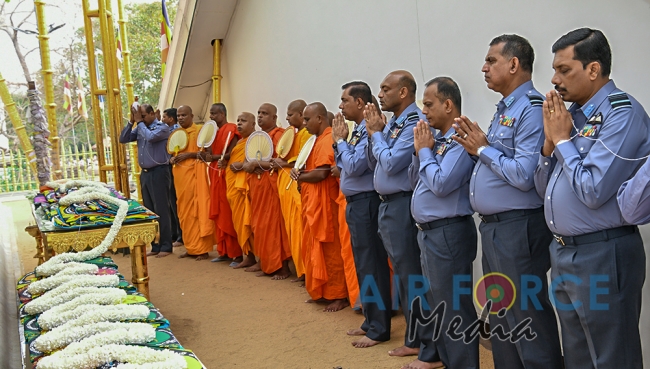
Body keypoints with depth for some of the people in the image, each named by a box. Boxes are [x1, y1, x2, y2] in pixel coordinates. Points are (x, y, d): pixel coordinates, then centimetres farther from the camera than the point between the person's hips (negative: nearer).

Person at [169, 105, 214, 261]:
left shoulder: (199, 131, -4)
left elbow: (207, 153, -10)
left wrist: (188, 155, -18)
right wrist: (172, 158, 2)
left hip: (194, 173, -7)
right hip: (180, 174, 7)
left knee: (197, 210, -7)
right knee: (184, 211, 8)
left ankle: (202, 249, -2)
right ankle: (191, 247, 15)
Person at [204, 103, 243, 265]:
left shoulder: (231, 129, -9)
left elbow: (232, 154, -17)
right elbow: (214, 152, 13)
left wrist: (213, 158, -12)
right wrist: (207, 154, -7)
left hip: (227, 175, -9)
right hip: (216, 175, 9)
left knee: (230, 215, -7)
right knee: (219, 215, 9)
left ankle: (237, 254, -2)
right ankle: (224, 252, 16)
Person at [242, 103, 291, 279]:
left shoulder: (279, 135, -8)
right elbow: (247, 162, 16)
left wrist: (256, 163, -13)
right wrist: (249, 166, -7)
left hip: (271, 186, -8)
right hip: (256, 186, 8)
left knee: (274, 225, -6)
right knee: (260, 226, 8)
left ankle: (283, 267, 1)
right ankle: (267, 265, 16)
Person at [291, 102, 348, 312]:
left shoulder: (328, 140, -15)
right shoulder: (318, 139, 18)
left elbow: (321, 173, -23)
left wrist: (299, 176, -6)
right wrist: (299, 172, -1)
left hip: (324, 202, -10)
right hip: (313, 201, 10)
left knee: (330, 250, -3)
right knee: (316, 248, 14)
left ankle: (338, 296, 5)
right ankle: (321, 292, 22)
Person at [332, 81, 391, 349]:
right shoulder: (356, 130, 13)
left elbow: (354, 167, -21)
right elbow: (342, 166, 15)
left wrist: (340, 140, -9)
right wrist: (339, 141, 3)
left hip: (367, 203, -10)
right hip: (354, 203, 10)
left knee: (372, 266, -3)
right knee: (362, 265, 16)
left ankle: (379, 329, 7)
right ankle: (370, 321, 27)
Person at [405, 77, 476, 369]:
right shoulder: (436, 140, 11)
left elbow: (441, 184, -25)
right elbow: (414, 180, 16)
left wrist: (424, 151, -12)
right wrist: (420, 151, 0)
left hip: (449, 233, -10)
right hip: (428, 232, 10)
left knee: (454, 307, -1)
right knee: (437, 303, 20)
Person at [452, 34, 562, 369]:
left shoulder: (531, 109, -16)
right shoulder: (505, 109, 15)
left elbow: (523, 175, -25)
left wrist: (483, 149, -13)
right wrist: (476, 148, 3)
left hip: (518, 228, -10)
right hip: (493, 226, 10)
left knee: (528, 320, 0)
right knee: (500, 318, 20)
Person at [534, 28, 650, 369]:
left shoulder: (622, 113, -15)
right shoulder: (572, 113, 10)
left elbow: (593, 191, -24)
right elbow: (543, 188, 12)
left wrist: (563, 139, -12)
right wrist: (550, 140, -2)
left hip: (603, 256, -8)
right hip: (563, 252, 9)